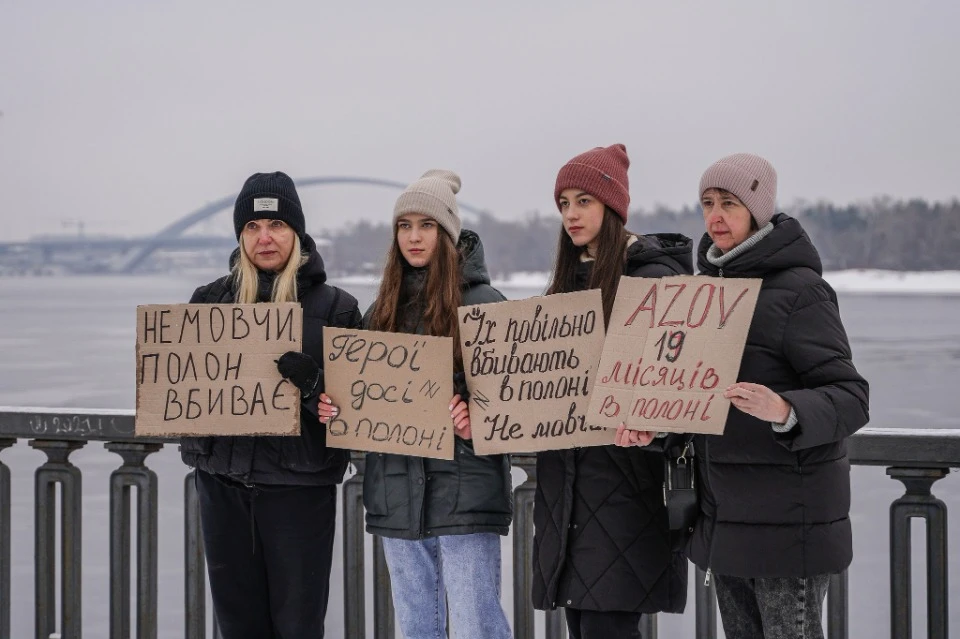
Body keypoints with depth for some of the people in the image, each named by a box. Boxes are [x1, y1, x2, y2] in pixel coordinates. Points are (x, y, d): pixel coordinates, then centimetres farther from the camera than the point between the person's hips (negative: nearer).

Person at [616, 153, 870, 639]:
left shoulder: (800, 290, -12)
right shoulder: (709, 283, 13)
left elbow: (850, 397, -16)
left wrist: (784, 411, -35)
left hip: (787, 517, -8)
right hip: (724, 515, 8)